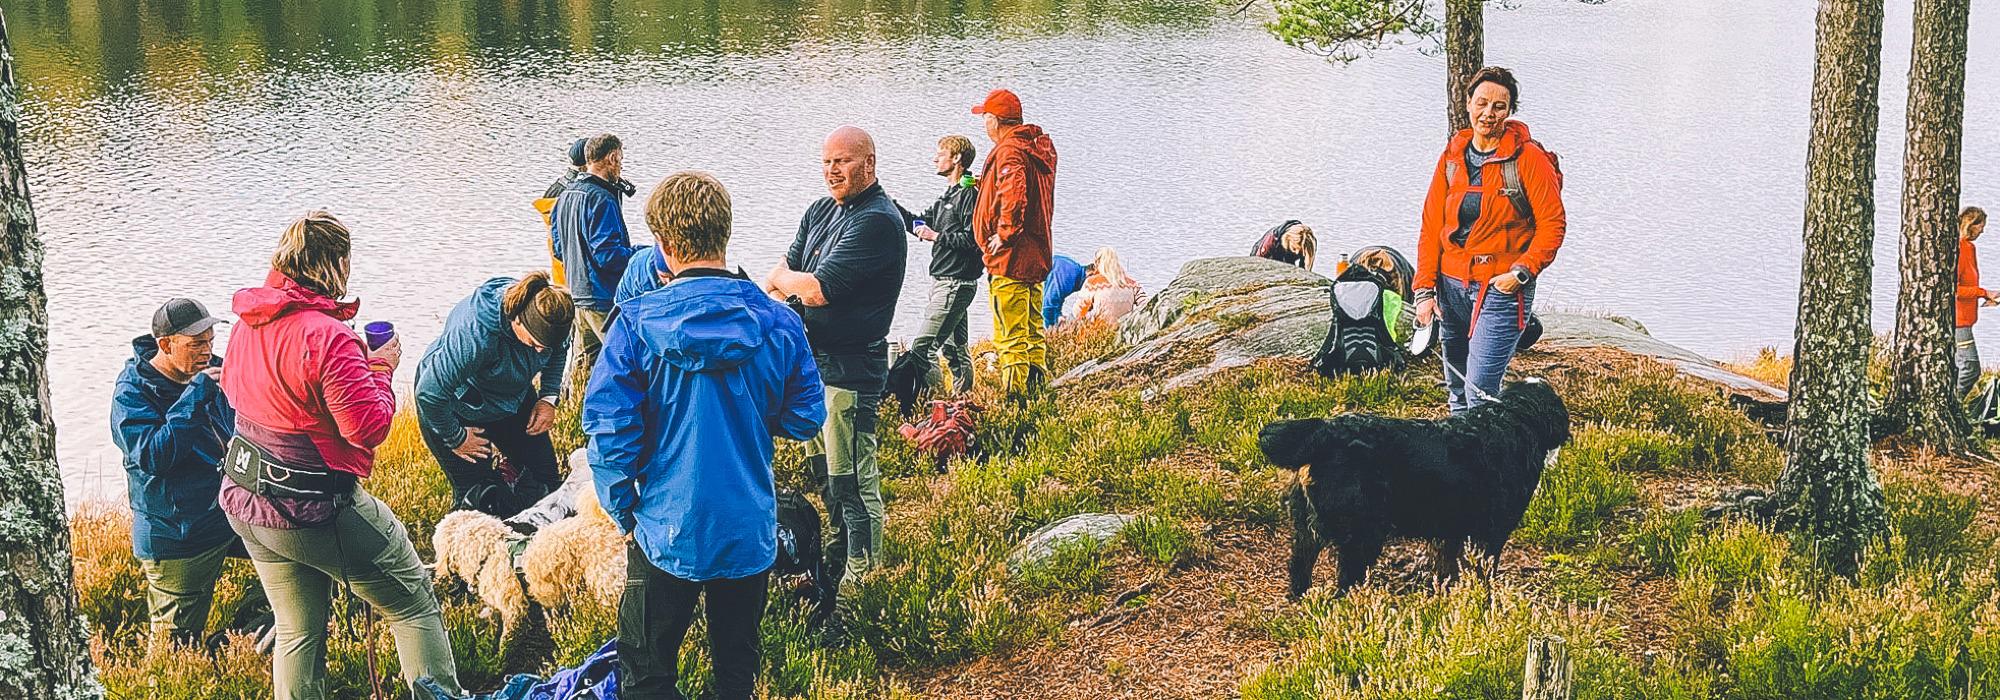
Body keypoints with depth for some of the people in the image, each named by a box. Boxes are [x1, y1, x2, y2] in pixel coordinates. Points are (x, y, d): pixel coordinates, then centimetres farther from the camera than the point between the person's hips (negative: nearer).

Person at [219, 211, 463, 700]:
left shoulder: (248, 324, 2)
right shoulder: (326, 336, -23)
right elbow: (369, 426, -23)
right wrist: (380, 370, -5)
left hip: (244, 507, 8)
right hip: (316, 512, -8)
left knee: (298, 631, 20)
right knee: (414, 603, 8)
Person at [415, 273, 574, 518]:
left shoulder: (547, 314, -22)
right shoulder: (474, 335, -42)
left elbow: (559, 351, 4)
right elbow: (429, 393, -34)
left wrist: (549, 398, -7)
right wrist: (456, 438, -19)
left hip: (514, 399, 6)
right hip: (457, 408, -6)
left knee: (545, 482, 4)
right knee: (475, 497, -7)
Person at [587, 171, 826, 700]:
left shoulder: (638, 321, -15)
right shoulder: (778, 321, -7)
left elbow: (608, 428, -16)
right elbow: (806, 418, 1)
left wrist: (624, 509, -3)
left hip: (668, 531, -3)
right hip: (750, 532, 3)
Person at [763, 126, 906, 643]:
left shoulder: (878, 221, -18)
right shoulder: (823, 211, 12)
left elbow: (817, 289, -22)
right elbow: (776, 277, 11)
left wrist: (787, 281, -2)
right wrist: (787, 294, -10)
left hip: (850, 370, -9)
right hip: (812, 360, 9)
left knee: (852, 484, -6)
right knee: (824, 475, 19)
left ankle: (856, 598, 0)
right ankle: (831, 576, 32)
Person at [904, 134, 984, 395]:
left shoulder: (969, 195, -14)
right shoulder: (949, 195, 18)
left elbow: (973, 239, -22)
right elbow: (921, 225, 21)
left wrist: (937, 236, -17)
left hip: (956, 284, -10)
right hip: (943, 282, 10)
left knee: (921, 346, -13)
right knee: (955, 347, 14)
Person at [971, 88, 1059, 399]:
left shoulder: (1008, 150, -14)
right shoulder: (1039, 147, 14)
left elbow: (1014, 191, -31)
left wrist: (1005, 232, -23)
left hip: (1009, 257, -10)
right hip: (1036, 256, 10)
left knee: (1010, 336, -6)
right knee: (1034, 330, 17)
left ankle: (1014, 393, -5)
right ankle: (1037, 386, 24)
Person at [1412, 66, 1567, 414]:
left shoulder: (1528, 157, -7)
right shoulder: (1452, 157, 8)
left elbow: (1553, 223, -7)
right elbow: (1431, 227, 8)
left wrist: (1521, 272, -17)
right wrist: (1424, 290, 1)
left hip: (1502, 288, -5)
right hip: (1452, 285, 5)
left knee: (1479, 391, -13)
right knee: (1457, 391, 13)